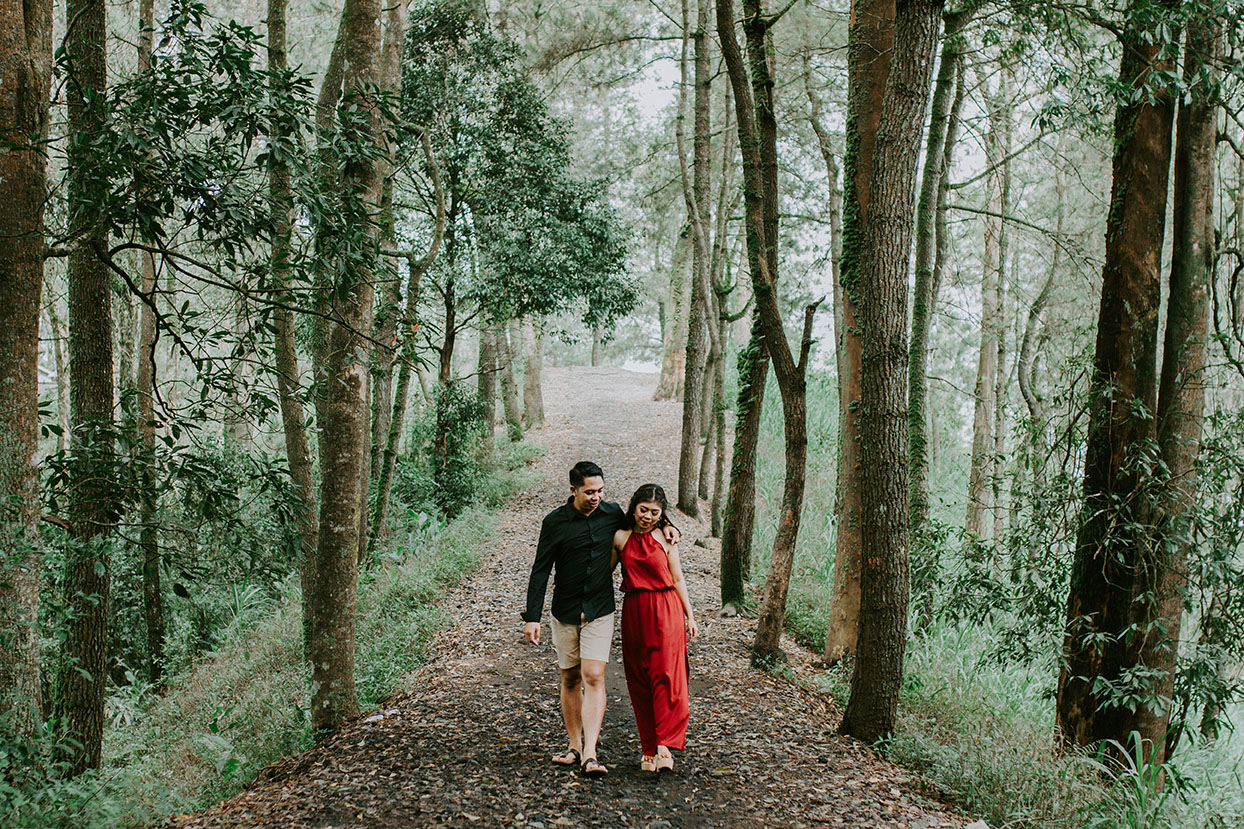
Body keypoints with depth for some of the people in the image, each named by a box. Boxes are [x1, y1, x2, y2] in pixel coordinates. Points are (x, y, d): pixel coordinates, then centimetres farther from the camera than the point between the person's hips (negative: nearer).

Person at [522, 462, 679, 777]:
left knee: (594, 678, -11)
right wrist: (532, 617, -10)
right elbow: (540, 571, -4)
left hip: (600, 612, 0)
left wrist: (664, 525, 3)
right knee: (570, 680, 9)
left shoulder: (612, 513, 0)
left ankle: (590, 754, -14)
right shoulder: (555, 522, -7)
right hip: (565, 612, 0)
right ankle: (575, 746, 22)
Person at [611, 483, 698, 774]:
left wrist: (690, 616, 6)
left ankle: (664, 746, -13)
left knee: (666, 676, -11)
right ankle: (649, 748, 14)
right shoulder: (621, 538, 5)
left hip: (666, 612, -2)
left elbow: (678, 580, 7)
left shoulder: (666, 540, 2)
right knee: (639, 681, 5)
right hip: (634, 613, 2)